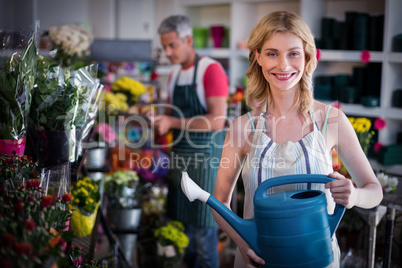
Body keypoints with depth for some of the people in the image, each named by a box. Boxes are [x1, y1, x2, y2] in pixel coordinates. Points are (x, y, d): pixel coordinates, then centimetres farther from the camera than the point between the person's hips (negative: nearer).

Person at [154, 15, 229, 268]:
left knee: (203, 230, -1)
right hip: (179, 156, 7)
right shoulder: (174, 75, 13)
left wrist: (173, 122, -21)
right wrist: (160, 122, 4)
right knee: (182, 223, 13)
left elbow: (217, 121, -20)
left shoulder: (211, 70, -11)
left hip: (204, 157, -7)